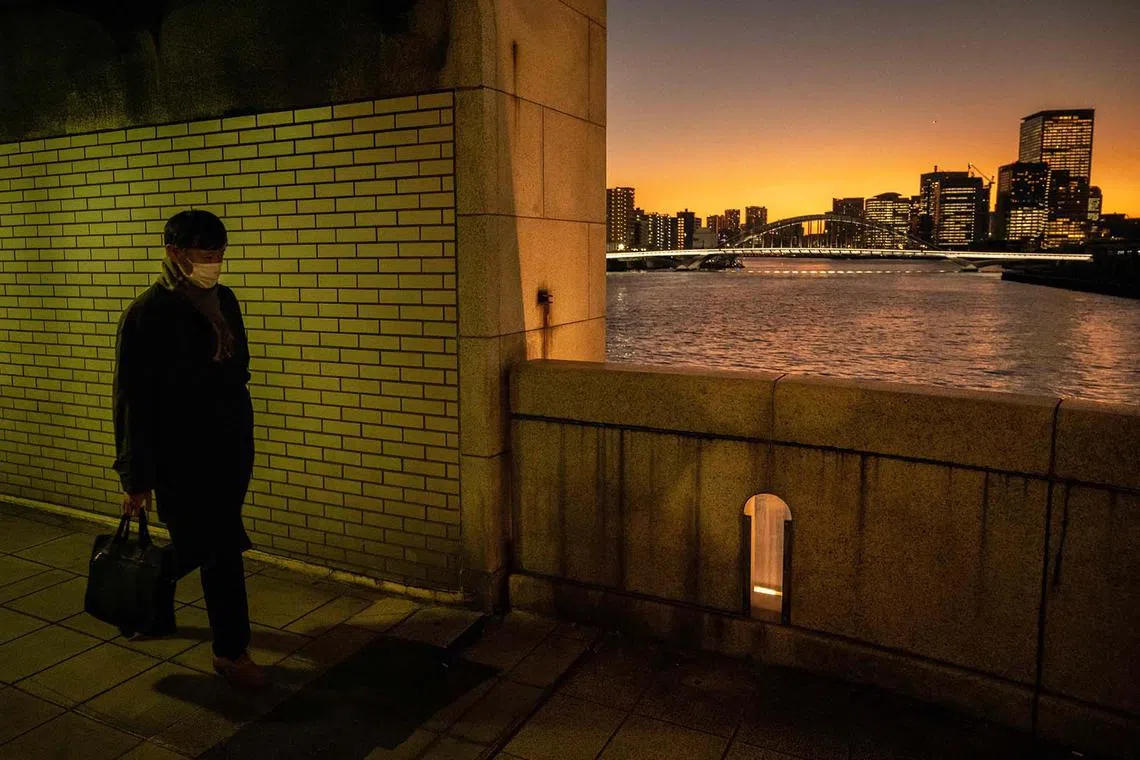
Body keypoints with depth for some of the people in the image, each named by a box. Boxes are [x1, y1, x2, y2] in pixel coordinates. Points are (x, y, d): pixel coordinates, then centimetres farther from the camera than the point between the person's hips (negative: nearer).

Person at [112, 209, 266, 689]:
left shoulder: (224, 300, 5)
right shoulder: (147, 314, -14)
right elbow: (132, 400, -12)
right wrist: (135, 477, -11)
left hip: (230, 447, 7)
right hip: (183, 456, -6)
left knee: (205, 543, 18)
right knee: (219, 551, -1)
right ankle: (231, 652, 16)